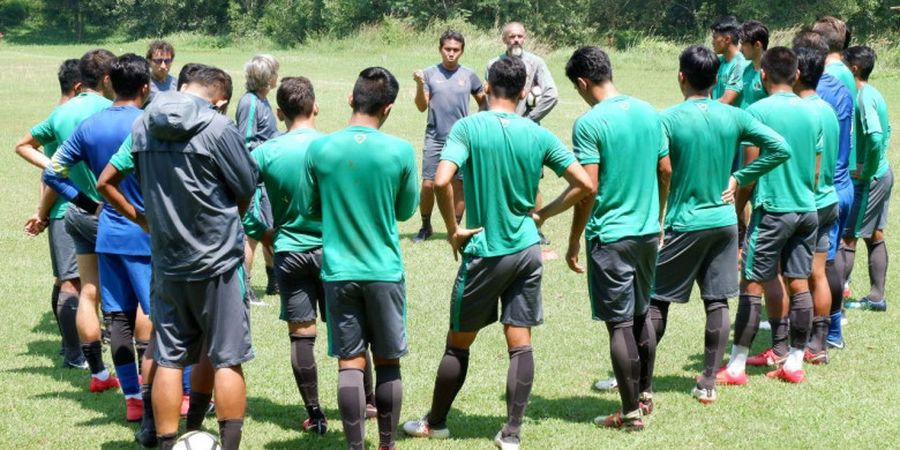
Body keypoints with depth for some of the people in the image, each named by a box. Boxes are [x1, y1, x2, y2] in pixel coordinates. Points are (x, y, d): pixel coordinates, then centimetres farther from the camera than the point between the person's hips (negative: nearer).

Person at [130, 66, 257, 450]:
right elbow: (247, 190, -5)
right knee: (227, 359, 4)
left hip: (167, 259, 5)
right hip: (218, 259, -5)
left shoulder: (142, 126, 3)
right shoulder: (218, 127, -14)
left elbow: (145, 188, 11)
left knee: (168, 360, 10)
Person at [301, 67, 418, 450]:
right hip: (385, 271, -1)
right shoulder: (400, 151, -8)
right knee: (387, 362, 11)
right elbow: (406, 210, 4)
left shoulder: (319, 149, -6)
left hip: (338, 271, 1)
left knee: (350, 364, 5)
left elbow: (310, 208, 5)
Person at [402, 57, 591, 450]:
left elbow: (442, 181, -24)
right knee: (520, 344, 5)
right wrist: (543, 214, 11)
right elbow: (583, 184, 1)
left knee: (458, 343, 11)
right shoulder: (539, 135, -1)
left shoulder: (468, 127, -10)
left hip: (485, 252, -3)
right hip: (527, 250, 3)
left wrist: (453, 230, -10)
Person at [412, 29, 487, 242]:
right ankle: (425, 227, 15)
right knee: (428, 184, -2)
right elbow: (422, 107, -3)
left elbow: (482, 101, 15)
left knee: (459, 184, 4)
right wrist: (420, 85, -18)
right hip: (435, 138, -1)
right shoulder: (430, 73, 0)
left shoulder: (469, 75, 3)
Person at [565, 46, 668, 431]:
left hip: (611, 236, -7)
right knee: (641, 314, 21)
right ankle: (645, 394, 33)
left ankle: (631, 413, 6)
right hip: (648, 231, 7)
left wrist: (574, 241, -8)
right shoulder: (648, 112, 4)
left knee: (620, 324, 0)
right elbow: (666, 171, 11)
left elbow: (589, 188, -18)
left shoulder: (589, 124, -16)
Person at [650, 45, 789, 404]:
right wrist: (739, 178, 3)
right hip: (724, 222, 4)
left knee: (656, 301, 7)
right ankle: (708, 384, 9)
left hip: (684, 224, -4)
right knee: (717, 303, 7)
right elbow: (780, 148, -1)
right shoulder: (733, 117, -1)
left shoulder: (669, 119, -13)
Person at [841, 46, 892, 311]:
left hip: (869, 179, -10)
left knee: (847, 237, -5)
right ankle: (877, 296, 19)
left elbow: (875, 137, -32)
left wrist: (867, 171, -20)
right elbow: (886, 130, 22)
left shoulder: (863, 98, -20)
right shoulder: (874, 95, 10)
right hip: (883, 173, 10)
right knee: (875, 236, 14)